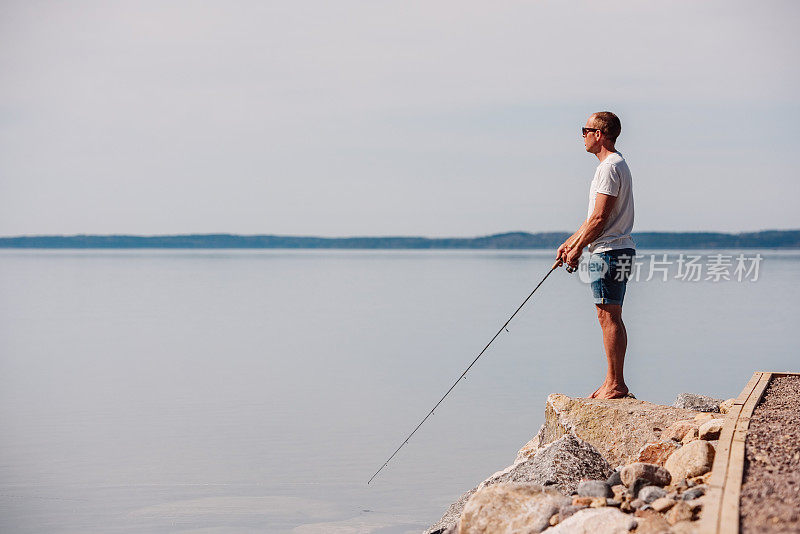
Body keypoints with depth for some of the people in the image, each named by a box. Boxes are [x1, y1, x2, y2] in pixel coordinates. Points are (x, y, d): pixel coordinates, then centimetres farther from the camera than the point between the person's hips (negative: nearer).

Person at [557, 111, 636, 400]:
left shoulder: (610, 167, -14)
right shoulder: (616, 164, 20)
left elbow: (600, 218, -19)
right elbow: (595, 217, 24)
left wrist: (577, 249, -12)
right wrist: (570, 243, 22)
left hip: (609, 251, -11)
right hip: (614, 250, 11)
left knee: (609, 317, -10)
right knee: (610, 317, 11)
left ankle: (616, 384, -9)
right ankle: (613, 382, 15)